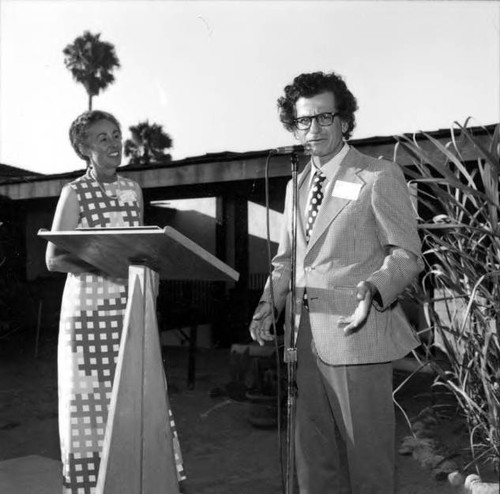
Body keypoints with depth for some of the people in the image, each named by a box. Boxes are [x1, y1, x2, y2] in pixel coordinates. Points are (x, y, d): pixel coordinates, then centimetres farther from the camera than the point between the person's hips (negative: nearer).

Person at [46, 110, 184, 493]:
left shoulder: (133, 190, 12)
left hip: (131, 308, 4)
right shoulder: (75, 193, -1)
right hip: (89, 308, -4)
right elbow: (53, 258, -6)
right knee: (92, 400, -1)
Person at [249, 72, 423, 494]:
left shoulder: (380, 177, -4)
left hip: (355, 334, -6)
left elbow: (407, 254, -7)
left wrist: (371, 290, -25)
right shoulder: (297, 185, 15)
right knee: (313, 458, 15)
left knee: (366, 456, 4)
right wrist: (270, 304, 5)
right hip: (309, 337, 6)